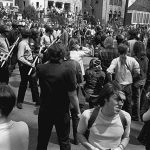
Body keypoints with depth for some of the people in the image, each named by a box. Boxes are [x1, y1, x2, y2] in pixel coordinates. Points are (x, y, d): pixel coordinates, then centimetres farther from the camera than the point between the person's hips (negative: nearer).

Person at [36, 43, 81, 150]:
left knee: (42, 141, 21)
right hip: (62, 112, -3)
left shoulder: (40, 69, -11)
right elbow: (72, 96, -17)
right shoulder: (68, 71, -22)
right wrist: (78, 111, -5)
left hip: (44, 111, 3)